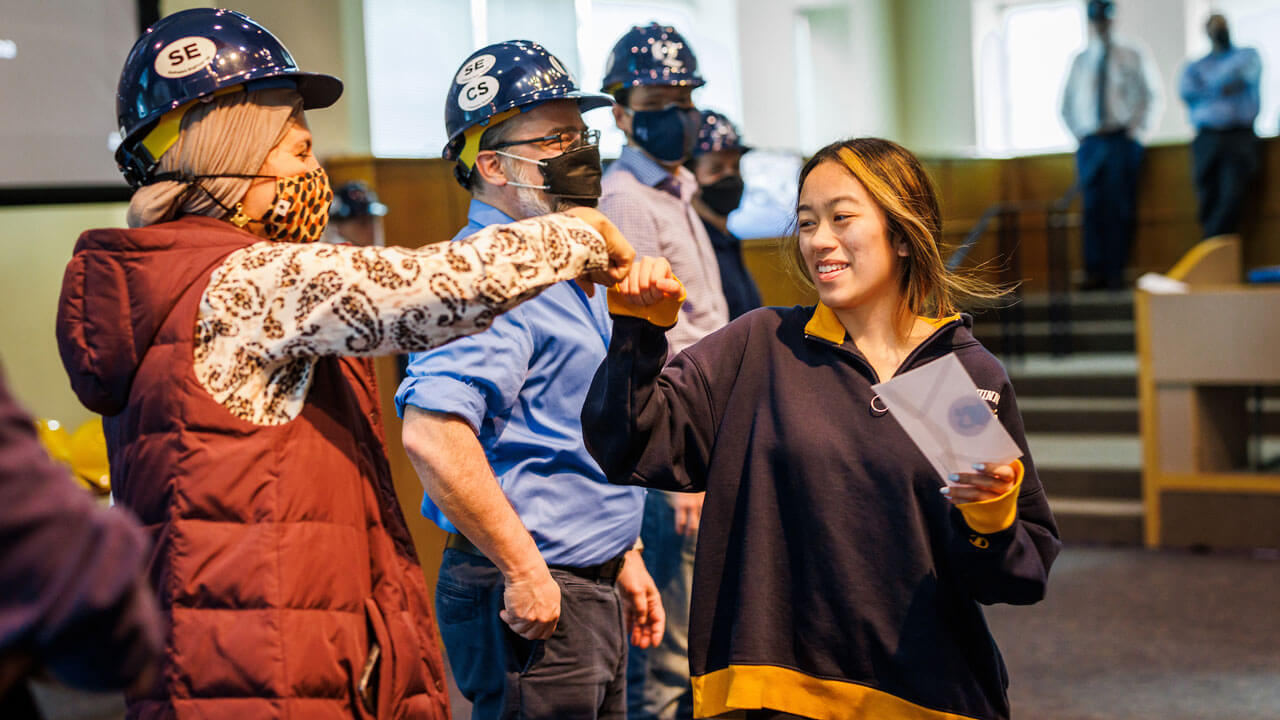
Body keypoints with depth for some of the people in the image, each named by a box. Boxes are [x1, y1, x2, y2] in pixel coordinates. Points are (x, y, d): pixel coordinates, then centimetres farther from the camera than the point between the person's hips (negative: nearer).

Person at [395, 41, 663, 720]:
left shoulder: (569, 271, 16)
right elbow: (431, 432, -31)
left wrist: (619, 556, 22)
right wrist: (523, 569, -24)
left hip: (589, 587, 10)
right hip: (530, 595, -10)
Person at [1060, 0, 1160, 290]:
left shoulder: (1132, 55, 6)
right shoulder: (1080, 61, 14)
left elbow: (1151, 96, 6)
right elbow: (1067, 104, 20)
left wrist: (1133, 127, -4)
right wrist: (1079, 133, 7)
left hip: (1122, 140, -2)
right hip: (1090, 143, 2)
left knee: (1121, 207, -5)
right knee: (1092, 206, -6)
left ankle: (1116, 272, -2)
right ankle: (1095, 271, -6)